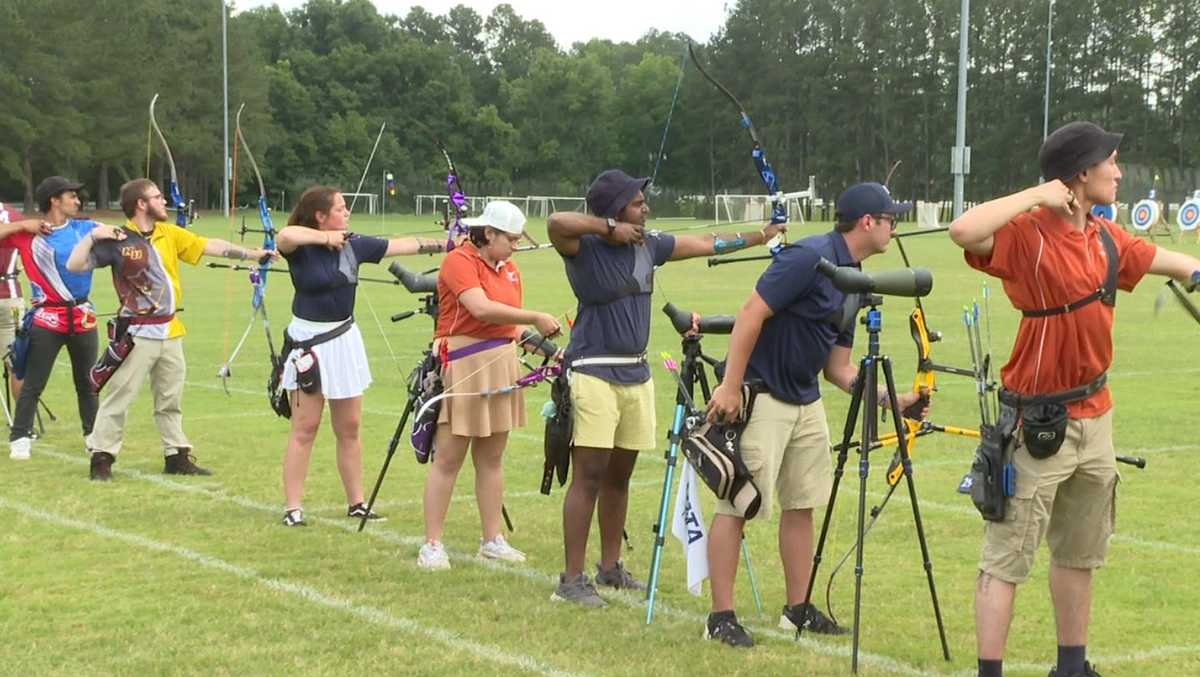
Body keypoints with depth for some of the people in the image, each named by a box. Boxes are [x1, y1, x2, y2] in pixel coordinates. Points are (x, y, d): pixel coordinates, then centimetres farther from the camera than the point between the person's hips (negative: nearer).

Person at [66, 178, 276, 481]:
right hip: (137, 334, -6)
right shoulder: (118, 240, -9)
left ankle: (176, 456, 23)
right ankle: (101, 458, 2)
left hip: (170, 332, 6)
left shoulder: (170, 234, 6)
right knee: (119, 396, -5)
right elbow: (75, 265, -11)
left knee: (171, 399, 14)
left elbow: (212, 246, 8)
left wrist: (254, 254, 6)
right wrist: (92, 237, -22)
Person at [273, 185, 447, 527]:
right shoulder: (301, 248, -12)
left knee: (349, 428, 10)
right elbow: (284, 236, -36)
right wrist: (324, 238, -25)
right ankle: (292, 507, 2)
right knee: (305, 427, -3)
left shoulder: (353, 245, 4)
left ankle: (356, 503, 19)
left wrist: (449, 244, 5)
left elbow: (403, 245, 7)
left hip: (344, 339, 6)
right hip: (309, 342, -6)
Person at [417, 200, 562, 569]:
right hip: (463, 366, -7)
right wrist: (536, 318, -20)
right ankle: (432, 545, 0)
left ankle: (492, 539, 19)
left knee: (491, 458, 12)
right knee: (448, 458, -4)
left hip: (501, 364, 8)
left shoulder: (509, 270, 14)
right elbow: (481, 308, -24)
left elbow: (509, 320, 14)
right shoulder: (459, 261, -11)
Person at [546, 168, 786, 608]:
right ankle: (572, 579, -5)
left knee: (619, 476, 14)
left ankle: (610, 567, 26)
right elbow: (557, 222, -32)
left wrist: (761, 236, 21)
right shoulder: (585, 249, -11)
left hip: (636, 374, 7)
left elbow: (706, 245, 18)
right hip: (594, 373, -7)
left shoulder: (648, 244, 9)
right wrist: (610, 228, -23)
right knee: (588, 476, -8)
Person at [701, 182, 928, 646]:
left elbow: (838, 367, 14)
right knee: (737, 506, -4)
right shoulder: (810, 258, -17)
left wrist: (890, 399, 4)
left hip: (806, 402, 10)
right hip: (759, 398, -10)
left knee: (802, 505, 13)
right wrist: (730, 386, -24)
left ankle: (797, 609, 22)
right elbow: (752, 313, -22)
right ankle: (720, 616, 0)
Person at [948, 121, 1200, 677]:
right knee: (1006, 560, -4)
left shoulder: (1107, 239, 6)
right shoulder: (1028, 236, -18)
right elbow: (964, 232, -36)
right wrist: (1037, 195, -28)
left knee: (1079, 556, 19)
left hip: (1094, 417, 9)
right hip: (1037, 424, -9)